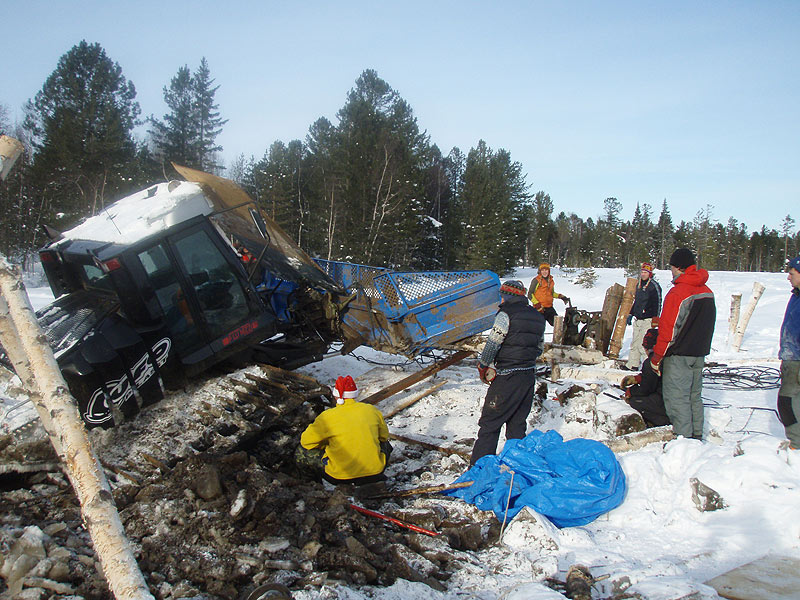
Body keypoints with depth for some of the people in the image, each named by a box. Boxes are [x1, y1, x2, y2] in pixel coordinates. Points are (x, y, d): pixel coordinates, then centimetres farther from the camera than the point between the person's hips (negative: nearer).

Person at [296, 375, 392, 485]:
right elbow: (384, 436, 18)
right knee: (384, 443, 35)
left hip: (341, 477, -3)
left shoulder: (327, 416, -7)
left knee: (302, 453, 12)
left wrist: (327, 445, 19)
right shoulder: (372, 410, 2)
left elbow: (306, 441, 2)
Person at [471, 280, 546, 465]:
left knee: (489, 424, 0)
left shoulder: (506, 313, -10)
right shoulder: (537, 317, 13)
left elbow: (492, 344, -13)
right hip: (529, 377, 7)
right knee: (517, 425, 17)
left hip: (508, 379, -7)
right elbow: (538, 349, 17)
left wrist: (482, 367, 0)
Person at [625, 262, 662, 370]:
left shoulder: (654, 286, -8)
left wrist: (655, 320, -17)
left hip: (648, 320, -8)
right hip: (638, 320, 8)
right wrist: (631, 314, 25)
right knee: (635, 343, 12)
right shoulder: (639, 285, 16)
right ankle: (632, 364, 20)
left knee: (643, 345, -13)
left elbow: (657, 303, -12)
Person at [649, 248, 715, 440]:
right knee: (694, 397, 17)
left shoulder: (677, 293, -18)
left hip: (679, 356, -8)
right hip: (700, 353, 8)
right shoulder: (707, 291, 8)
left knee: (676, 399, -2)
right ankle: (696, 436, 24)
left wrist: (656, 359, -9)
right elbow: (706, 325, 15)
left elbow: (667, 330, -16)